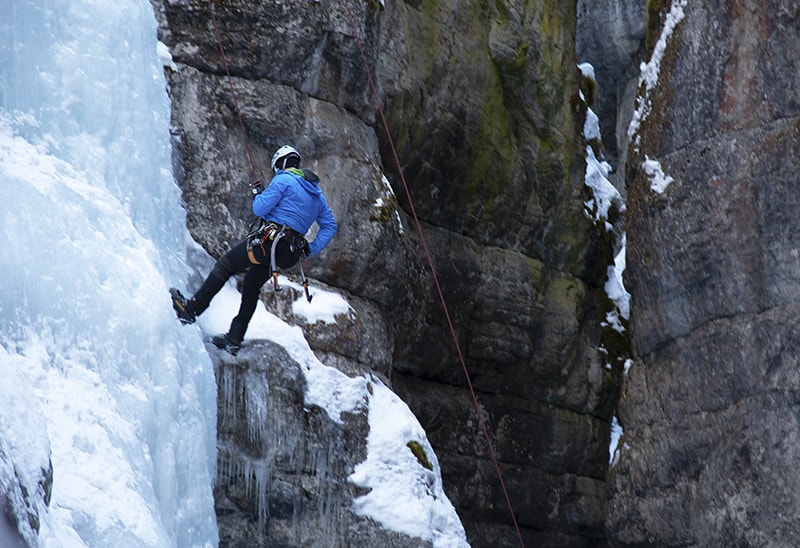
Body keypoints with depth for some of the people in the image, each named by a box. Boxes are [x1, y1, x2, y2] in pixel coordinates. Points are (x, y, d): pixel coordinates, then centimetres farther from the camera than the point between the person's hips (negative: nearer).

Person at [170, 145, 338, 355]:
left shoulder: (283, 180, -5)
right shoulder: (316, 193, 19)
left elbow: (260, 208, -11)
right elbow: (330, 226, 19)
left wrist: (259, 197, 12)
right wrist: (310, 249, 14)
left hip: (270, 241, -8)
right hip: (290, 253, 8)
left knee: (225, 265, 1)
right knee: (252, 285, 19)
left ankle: (192, 308, -2)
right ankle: (234, 338, 19)